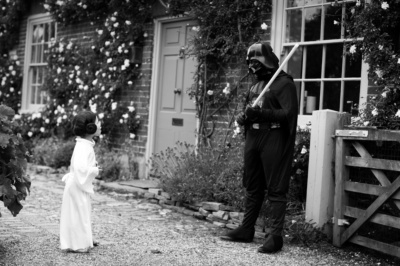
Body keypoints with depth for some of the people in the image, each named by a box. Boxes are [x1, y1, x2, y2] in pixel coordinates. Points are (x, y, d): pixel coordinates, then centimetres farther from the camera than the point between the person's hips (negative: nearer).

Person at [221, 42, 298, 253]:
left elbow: (289, 113, -17)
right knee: (252, 187, 13)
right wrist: (243, 116, 3)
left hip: (273, 139, -8)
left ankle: (275, 236, -3)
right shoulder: (256, 84, 19)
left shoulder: (284, 83, -7)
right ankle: (246, 230, 21)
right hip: (252, 137, 8)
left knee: (275, 190, -5)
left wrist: (261, 113, -25)